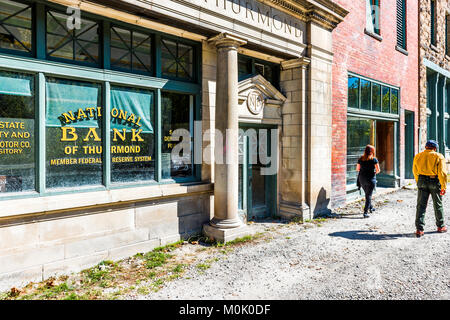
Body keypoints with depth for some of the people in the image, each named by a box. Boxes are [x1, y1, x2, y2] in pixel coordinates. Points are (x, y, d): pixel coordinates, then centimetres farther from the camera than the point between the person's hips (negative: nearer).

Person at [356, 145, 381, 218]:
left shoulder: (361, 159, 1)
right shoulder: (374, 159, -9)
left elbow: (357, 169, 8)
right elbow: (378, 170, -10)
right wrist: (375, 172, 10)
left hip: (362, 179, 4)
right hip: (371, 179, -4)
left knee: (367, 194, 23)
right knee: (369, 195, 2)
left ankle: (371, 207, 41)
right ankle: (365, 212, -5)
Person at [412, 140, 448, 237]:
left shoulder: (418, 156, 5)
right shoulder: (439, 157, -6)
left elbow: (415, 171, 12)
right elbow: (442, 173, -12)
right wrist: (443, 187, -10)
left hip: (422, 182, 2)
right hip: (434, 182, -2)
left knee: (421, 206, 2)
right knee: (438, 205, 15)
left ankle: (419, 229, -5)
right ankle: (441, 226, 30)